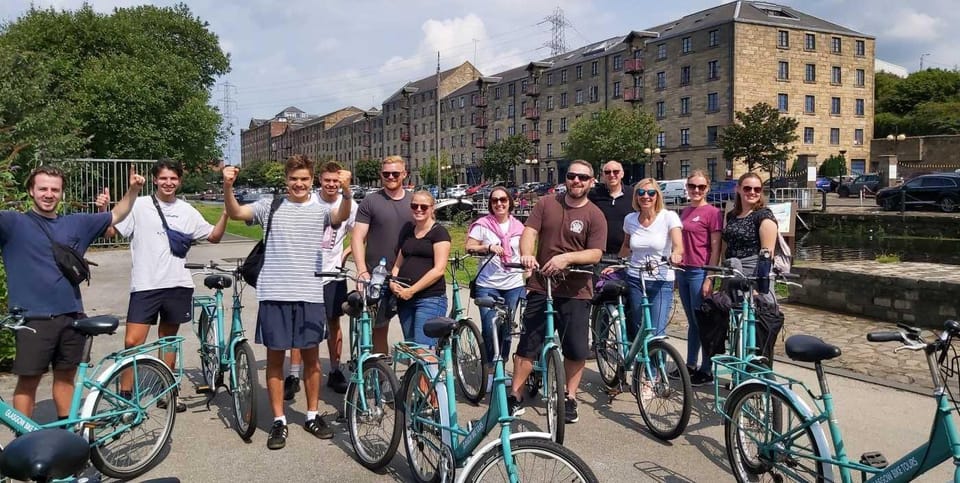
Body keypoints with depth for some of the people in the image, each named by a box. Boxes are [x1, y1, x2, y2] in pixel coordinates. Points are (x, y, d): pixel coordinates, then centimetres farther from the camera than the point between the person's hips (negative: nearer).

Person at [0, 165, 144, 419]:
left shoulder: (76, 223, 10)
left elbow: (116, 216, 19)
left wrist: (133, 190, 6)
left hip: (72, 316, 4)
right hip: (34, 319, -4)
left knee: (66, 376, 15)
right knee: (28, 380, 4)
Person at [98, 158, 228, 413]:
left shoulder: (186, 211, 8)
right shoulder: (139, 205, 0)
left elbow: (214, 236, 12)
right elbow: (111, 232, -2)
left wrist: (226, 212, -2)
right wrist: (103, 210, -19)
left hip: (177, 285, 3)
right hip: (145, 285, -3)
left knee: (168, 339, 14)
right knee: (132, 342, -7)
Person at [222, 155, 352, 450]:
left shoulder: (320, 209, 3)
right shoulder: (270, 206, 5)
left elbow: (341, 217, -17)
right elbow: (235, 213, -7)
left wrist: (345, 190, -37)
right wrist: (227, 187, -25)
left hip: (310, 294, 0)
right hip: (274, 294, 0)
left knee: (311, 355, 10)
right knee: (275, 357, 6)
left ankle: (312, 416, 25)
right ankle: (279, 421, 17)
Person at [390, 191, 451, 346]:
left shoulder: (439, 232, -3)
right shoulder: (407, 230, 16)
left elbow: (439, 269, -12)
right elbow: (398, 263, 20)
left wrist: (411, 290, -14)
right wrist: (392, 282, -1)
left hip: (430, 299, -7)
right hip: (404, 299, 7)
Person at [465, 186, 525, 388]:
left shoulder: (518, 227, 10)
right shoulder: (482, 225, -1)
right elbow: (469, 247, -5)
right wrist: (488, 247, -19)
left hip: (513, 284, 3)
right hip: (488, 284, -3)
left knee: (506, 329, 7)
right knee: (489, 329, -6)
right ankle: (489, 369, 10)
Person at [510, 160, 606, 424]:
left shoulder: (595, 215, -2)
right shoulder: (546, 204, 5)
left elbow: (595, 254, -10)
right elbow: (529, 232, -3)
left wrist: (566, 257, -26)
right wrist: (527, 254, -25)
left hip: (575, 292, -1)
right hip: (540, 287, 1)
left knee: (576, 350, 5)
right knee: (527, 345, 5)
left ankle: (570, 398, 24)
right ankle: (515, 397, 17)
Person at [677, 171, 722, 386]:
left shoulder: (712, 212, -8)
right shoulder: (685, 211, 13)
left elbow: (715, 248, -10)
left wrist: (709, 278, -14)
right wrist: (675, 271, 14)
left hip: (700, 272, -7)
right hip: (683, 271, 7)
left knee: (703, 321, 0)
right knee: (692, 321, 15)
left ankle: (706, 370, 10)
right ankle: (691, 365, 24)